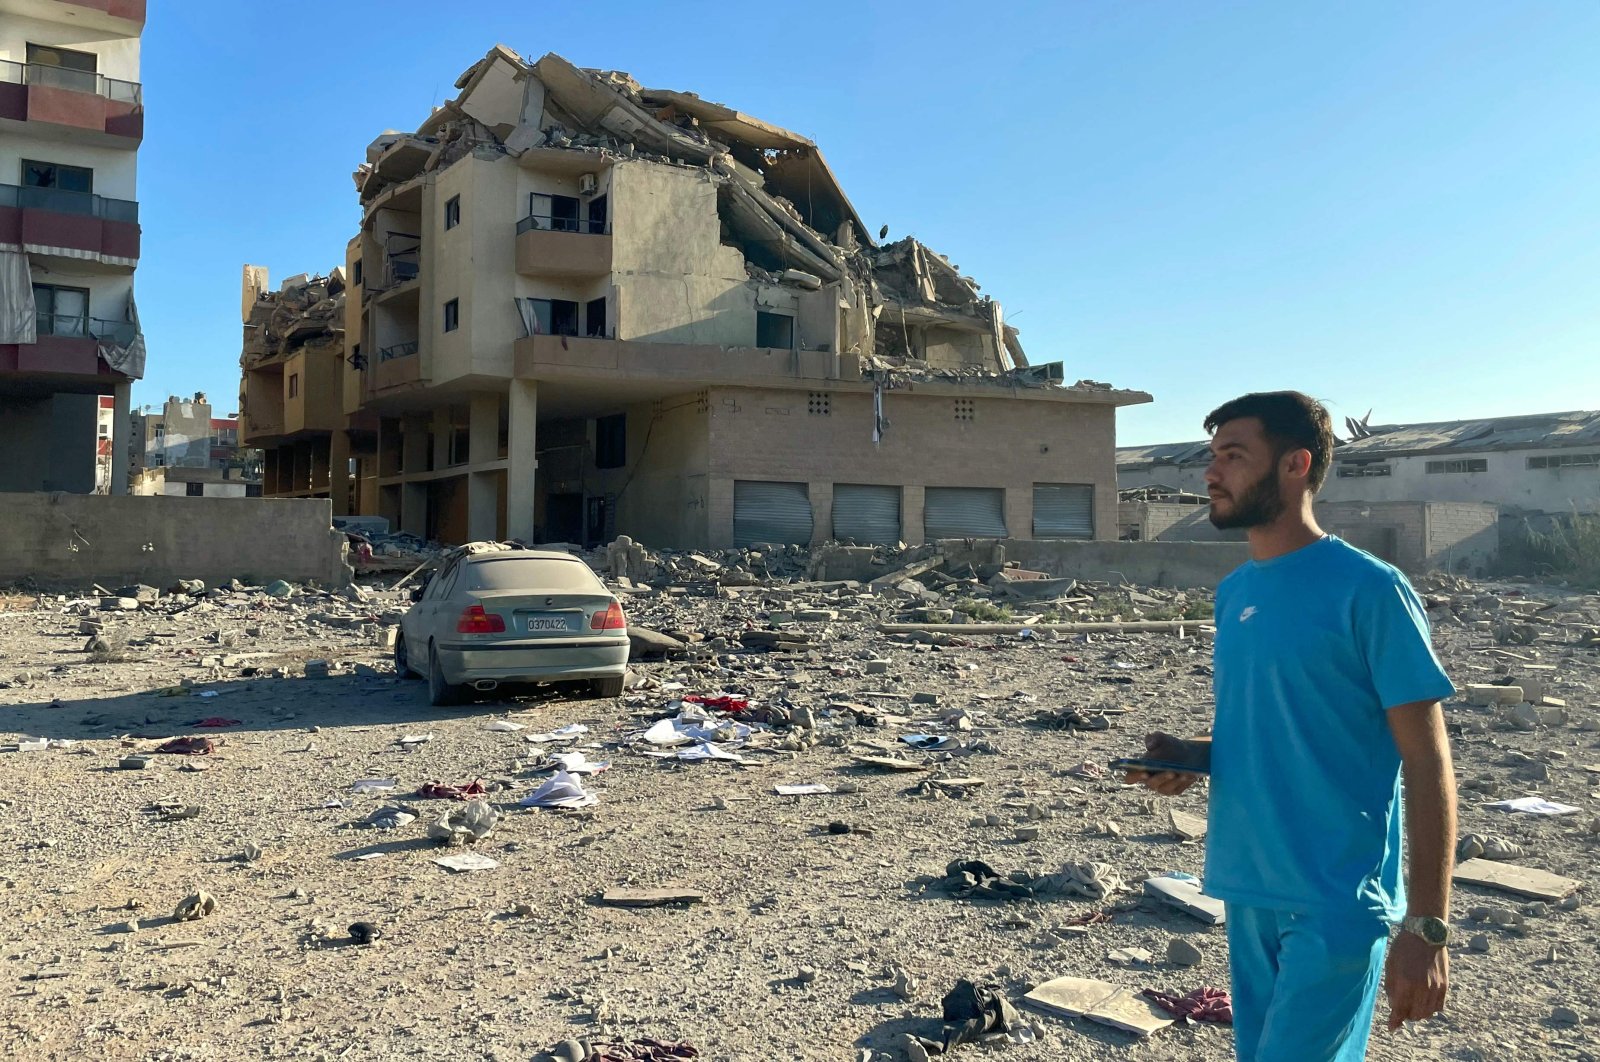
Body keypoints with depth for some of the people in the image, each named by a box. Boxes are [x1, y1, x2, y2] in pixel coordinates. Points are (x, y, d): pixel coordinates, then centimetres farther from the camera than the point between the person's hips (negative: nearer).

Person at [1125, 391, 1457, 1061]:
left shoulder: (1369, 590, -13)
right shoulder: (1234, 592, 7)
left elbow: (1427, 762, -12)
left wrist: (1427, 928, -14)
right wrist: (1192, 756, -3)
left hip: (1337, 904, -7)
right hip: (1247, 892, 7)